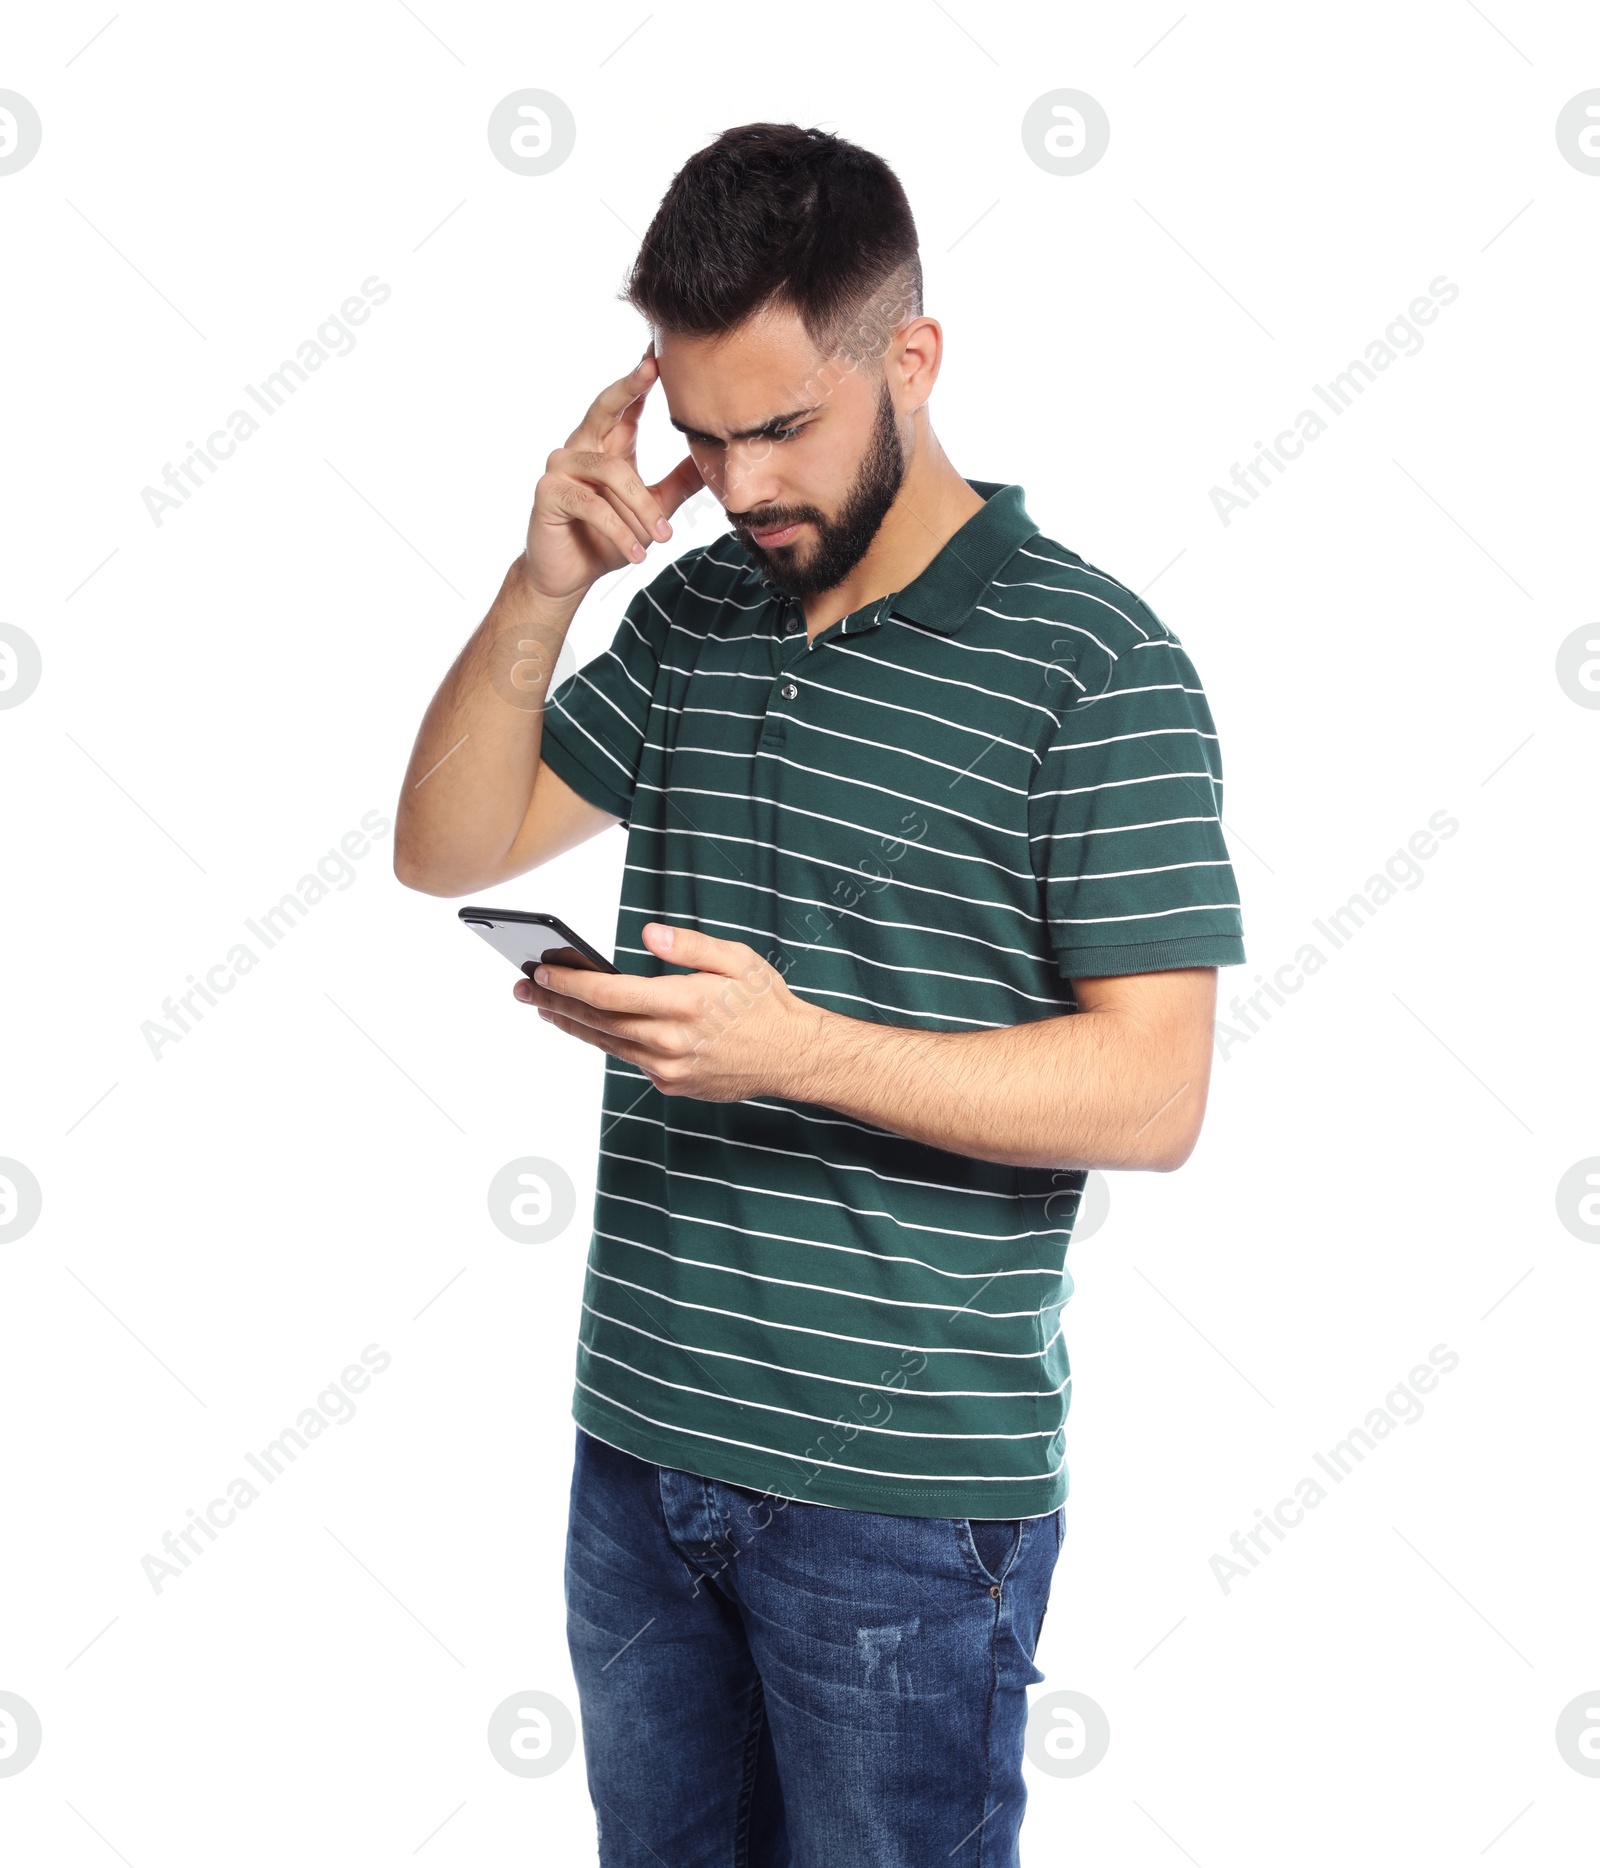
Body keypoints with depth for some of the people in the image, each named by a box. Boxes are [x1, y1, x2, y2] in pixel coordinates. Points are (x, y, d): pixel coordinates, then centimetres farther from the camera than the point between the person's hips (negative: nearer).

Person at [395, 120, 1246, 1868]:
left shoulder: (1094, 667, -12)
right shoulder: (689, 616, 7)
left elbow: (1152, 1095, -16)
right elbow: (448, 846, 8)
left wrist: (799, 1048, -27)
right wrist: (543, 584, -7)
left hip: (907, 1492, -5)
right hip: (640, 1440, 6)